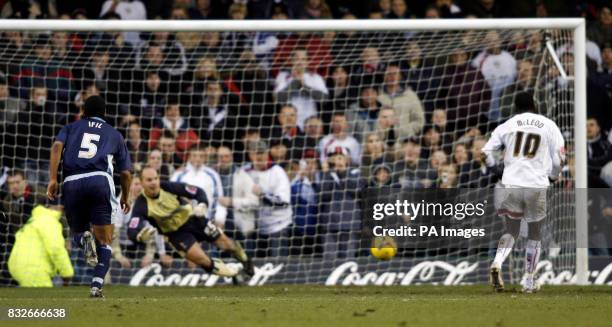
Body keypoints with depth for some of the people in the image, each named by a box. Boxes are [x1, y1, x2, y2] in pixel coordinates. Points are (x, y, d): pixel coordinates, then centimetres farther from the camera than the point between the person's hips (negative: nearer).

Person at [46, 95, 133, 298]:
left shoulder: (71, 128, 24)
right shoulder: (114, 134, 24)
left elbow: (57, 146, 2)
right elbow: (126, 173, 21)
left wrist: (53, 179, -3)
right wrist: (125, 198, 38)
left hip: (71, 183, 1)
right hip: (100, 181, -1)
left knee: (77, 233, 20)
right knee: (104, 241, 4)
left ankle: (83, 238, -18)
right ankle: (97, 285, -15)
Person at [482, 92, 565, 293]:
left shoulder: (507, 125, 7)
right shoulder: (549, 126, 6)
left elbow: (485, 154, 3)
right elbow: (559, 160, 3)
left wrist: (494, 167, 23)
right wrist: (553, 176, 22)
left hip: (511, 184, 1)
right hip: (537, 185, -1)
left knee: (511, 231, 14)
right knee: (534, 234, 14)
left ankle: (497, 263, -13)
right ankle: (529, 281, 13)